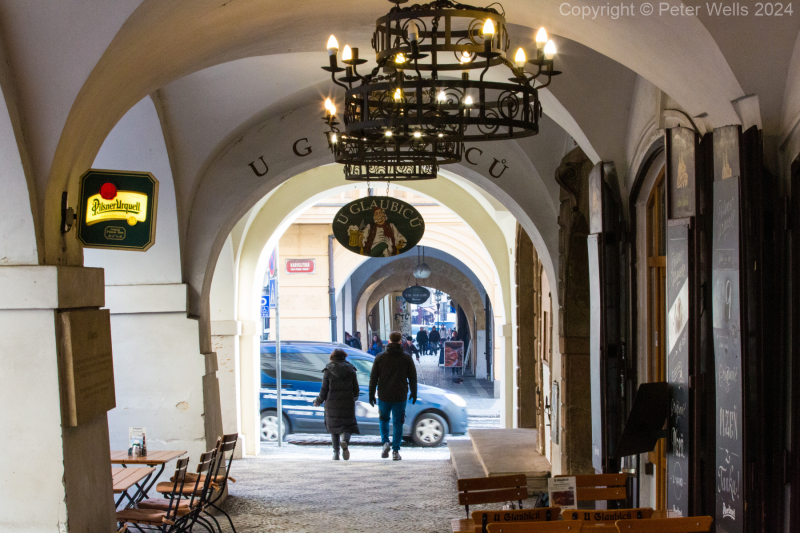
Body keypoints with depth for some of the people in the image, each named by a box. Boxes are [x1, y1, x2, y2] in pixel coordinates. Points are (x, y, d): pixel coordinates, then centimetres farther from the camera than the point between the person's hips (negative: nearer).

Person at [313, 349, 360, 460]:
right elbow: (356, 390, 4)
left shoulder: (328, 371, -2)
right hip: (347, 404, 0)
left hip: (332, 404, 0)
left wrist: (318, 401, 13)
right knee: (348, 425, 9)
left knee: (334, 427, 12)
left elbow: (324, 390, -3)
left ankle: (336, 453, 7)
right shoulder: (351, 370, 1)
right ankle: (345, 441, -23)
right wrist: (354, 397, 26)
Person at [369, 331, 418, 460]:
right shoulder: (407, 358, 0)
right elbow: (412, 377, 4)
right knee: (397, 423, 6)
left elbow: (373, 378, 1)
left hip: (384, 396, 0)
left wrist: (371, 395, 8)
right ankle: (395, 451, 2)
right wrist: (413, 393, 15)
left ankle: (385, 442, -3)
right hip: (400, 396, 0)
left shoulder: (380, 357, 0)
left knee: (384, 419, 19)